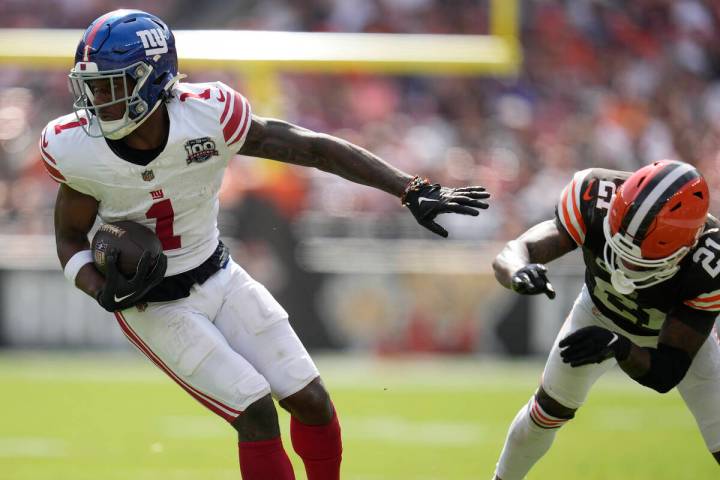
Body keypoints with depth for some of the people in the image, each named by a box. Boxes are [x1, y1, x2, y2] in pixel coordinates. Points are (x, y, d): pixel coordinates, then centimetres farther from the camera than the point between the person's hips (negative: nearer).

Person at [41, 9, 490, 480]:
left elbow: (318, 148, -18)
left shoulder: (207, 115, -24)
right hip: (154, 305, -2)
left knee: (311, 401, 3)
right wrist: (105, 292, -25)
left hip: (220, 278, 2)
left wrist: (414, 191, -21)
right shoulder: (77, 148, -21)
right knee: (256, 413, -13)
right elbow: (72, 239, -4)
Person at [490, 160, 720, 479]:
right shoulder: (594, 199, -40)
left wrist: (622, 348, -58)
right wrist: (519, 271, -67)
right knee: (549, 410, 12)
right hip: (600, 311, 2)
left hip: (678, 331, -2)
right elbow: (509, 257, -43)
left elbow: (666, 374, -38)